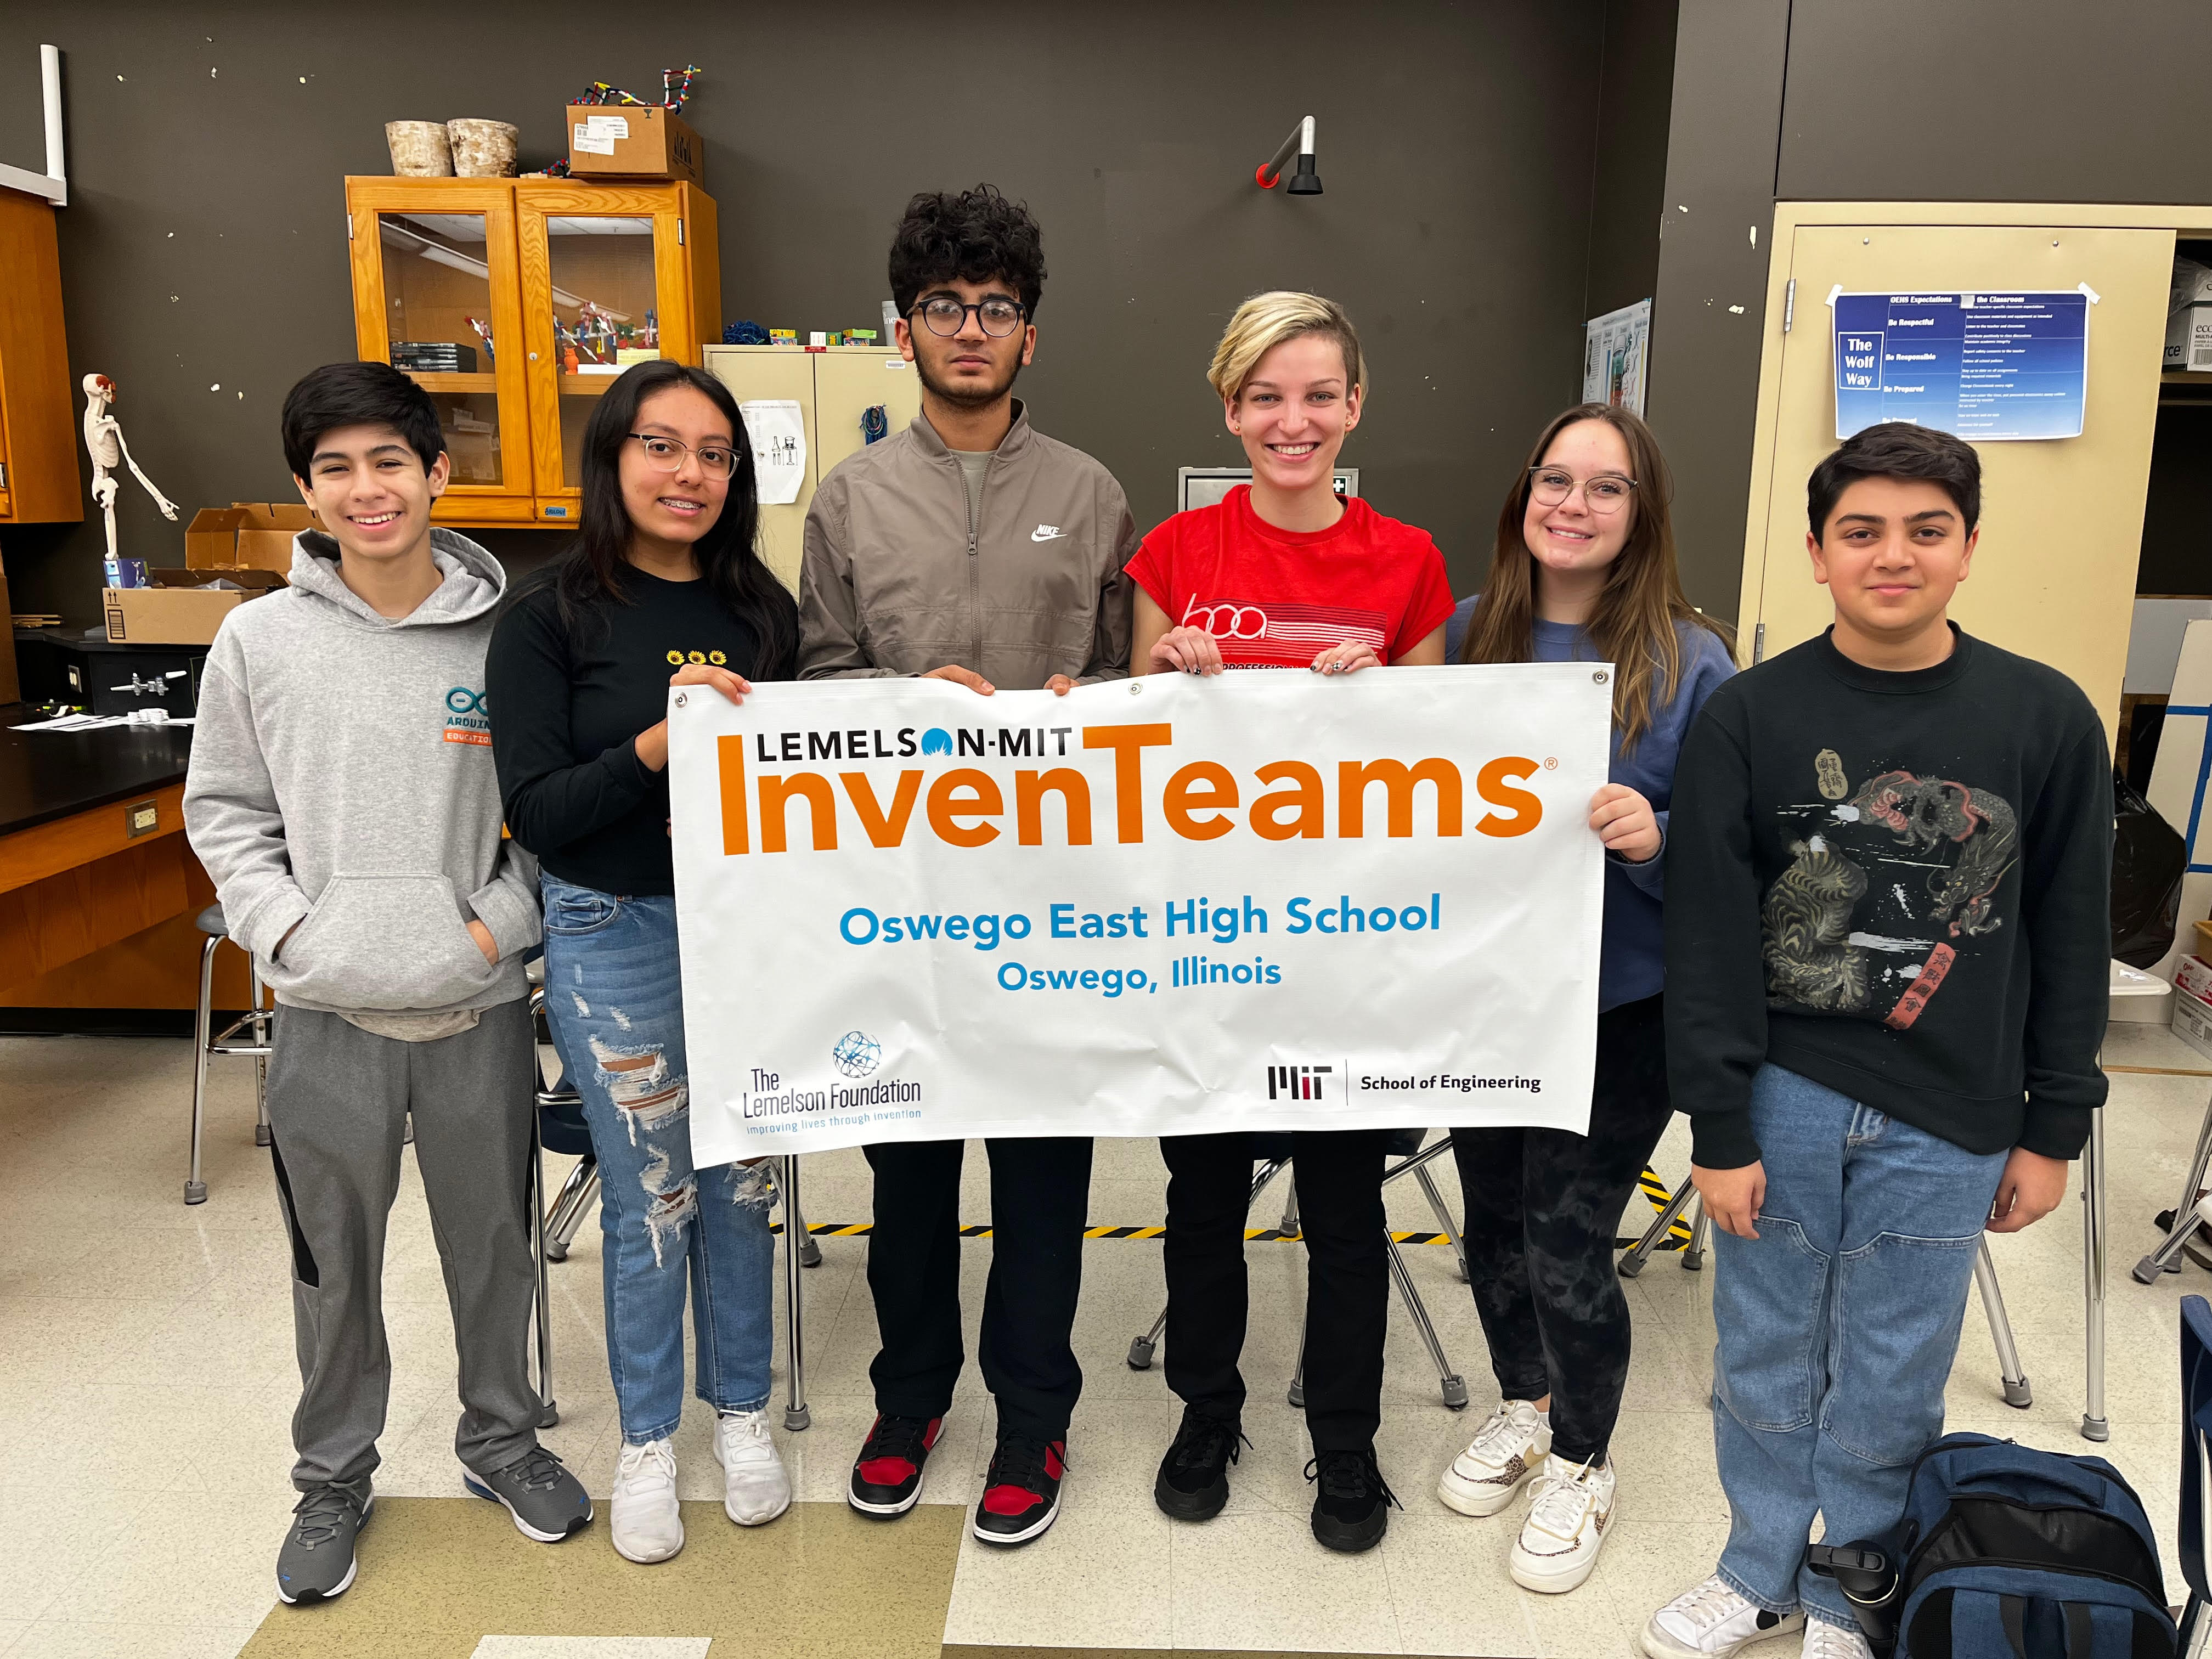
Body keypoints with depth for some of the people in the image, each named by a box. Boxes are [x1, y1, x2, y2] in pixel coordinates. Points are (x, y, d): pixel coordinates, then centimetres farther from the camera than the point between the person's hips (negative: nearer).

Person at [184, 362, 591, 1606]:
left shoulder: (508, 635, -5)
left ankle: (501, 1435, 38)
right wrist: (287, 932, -7)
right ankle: (335, 1475, 36)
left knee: (495, 1242, 15)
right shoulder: (261, 640, -1)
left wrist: (502, 922, -9)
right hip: (326, 1011, 1)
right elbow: (224, 811, 5)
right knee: (335, 1261, 14)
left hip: (482, 1004, 0)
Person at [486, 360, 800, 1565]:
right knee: (648, 1199, 8)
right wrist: (656, 744, -26)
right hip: (617, 936, -3)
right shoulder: (549, 617, -7)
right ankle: (646, 1439, 30)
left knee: (740, 1182, 14)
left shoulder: (761, 608, 4)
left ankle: (739, 1410, 35)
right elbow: (535, 811, -13)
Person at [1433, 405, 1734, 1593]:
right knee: (1493, 1225, 18)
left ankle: (1581, 1463, 33)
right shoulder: (1471, 634, 1)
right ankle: (1522, 1406, 46)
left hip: (1613, 1013, -4)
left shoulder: (1689, 663, -10)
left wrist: (1655, 839, -27)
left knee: (1567, 1249, 4)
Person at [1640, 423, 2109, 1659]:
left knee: (1890, 1387, 12)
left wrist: (2055, 1126, 4)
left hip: (1948, 1122, 0)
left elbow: (2073, 938, 4)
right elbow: (1710, 934, -5)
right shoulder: (1751, 717, -5)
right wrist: (1719, 1127, -6)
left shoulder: (2048, 719, -2)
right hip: (1782, 1100, 0)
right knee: (1767, 1361, 13)